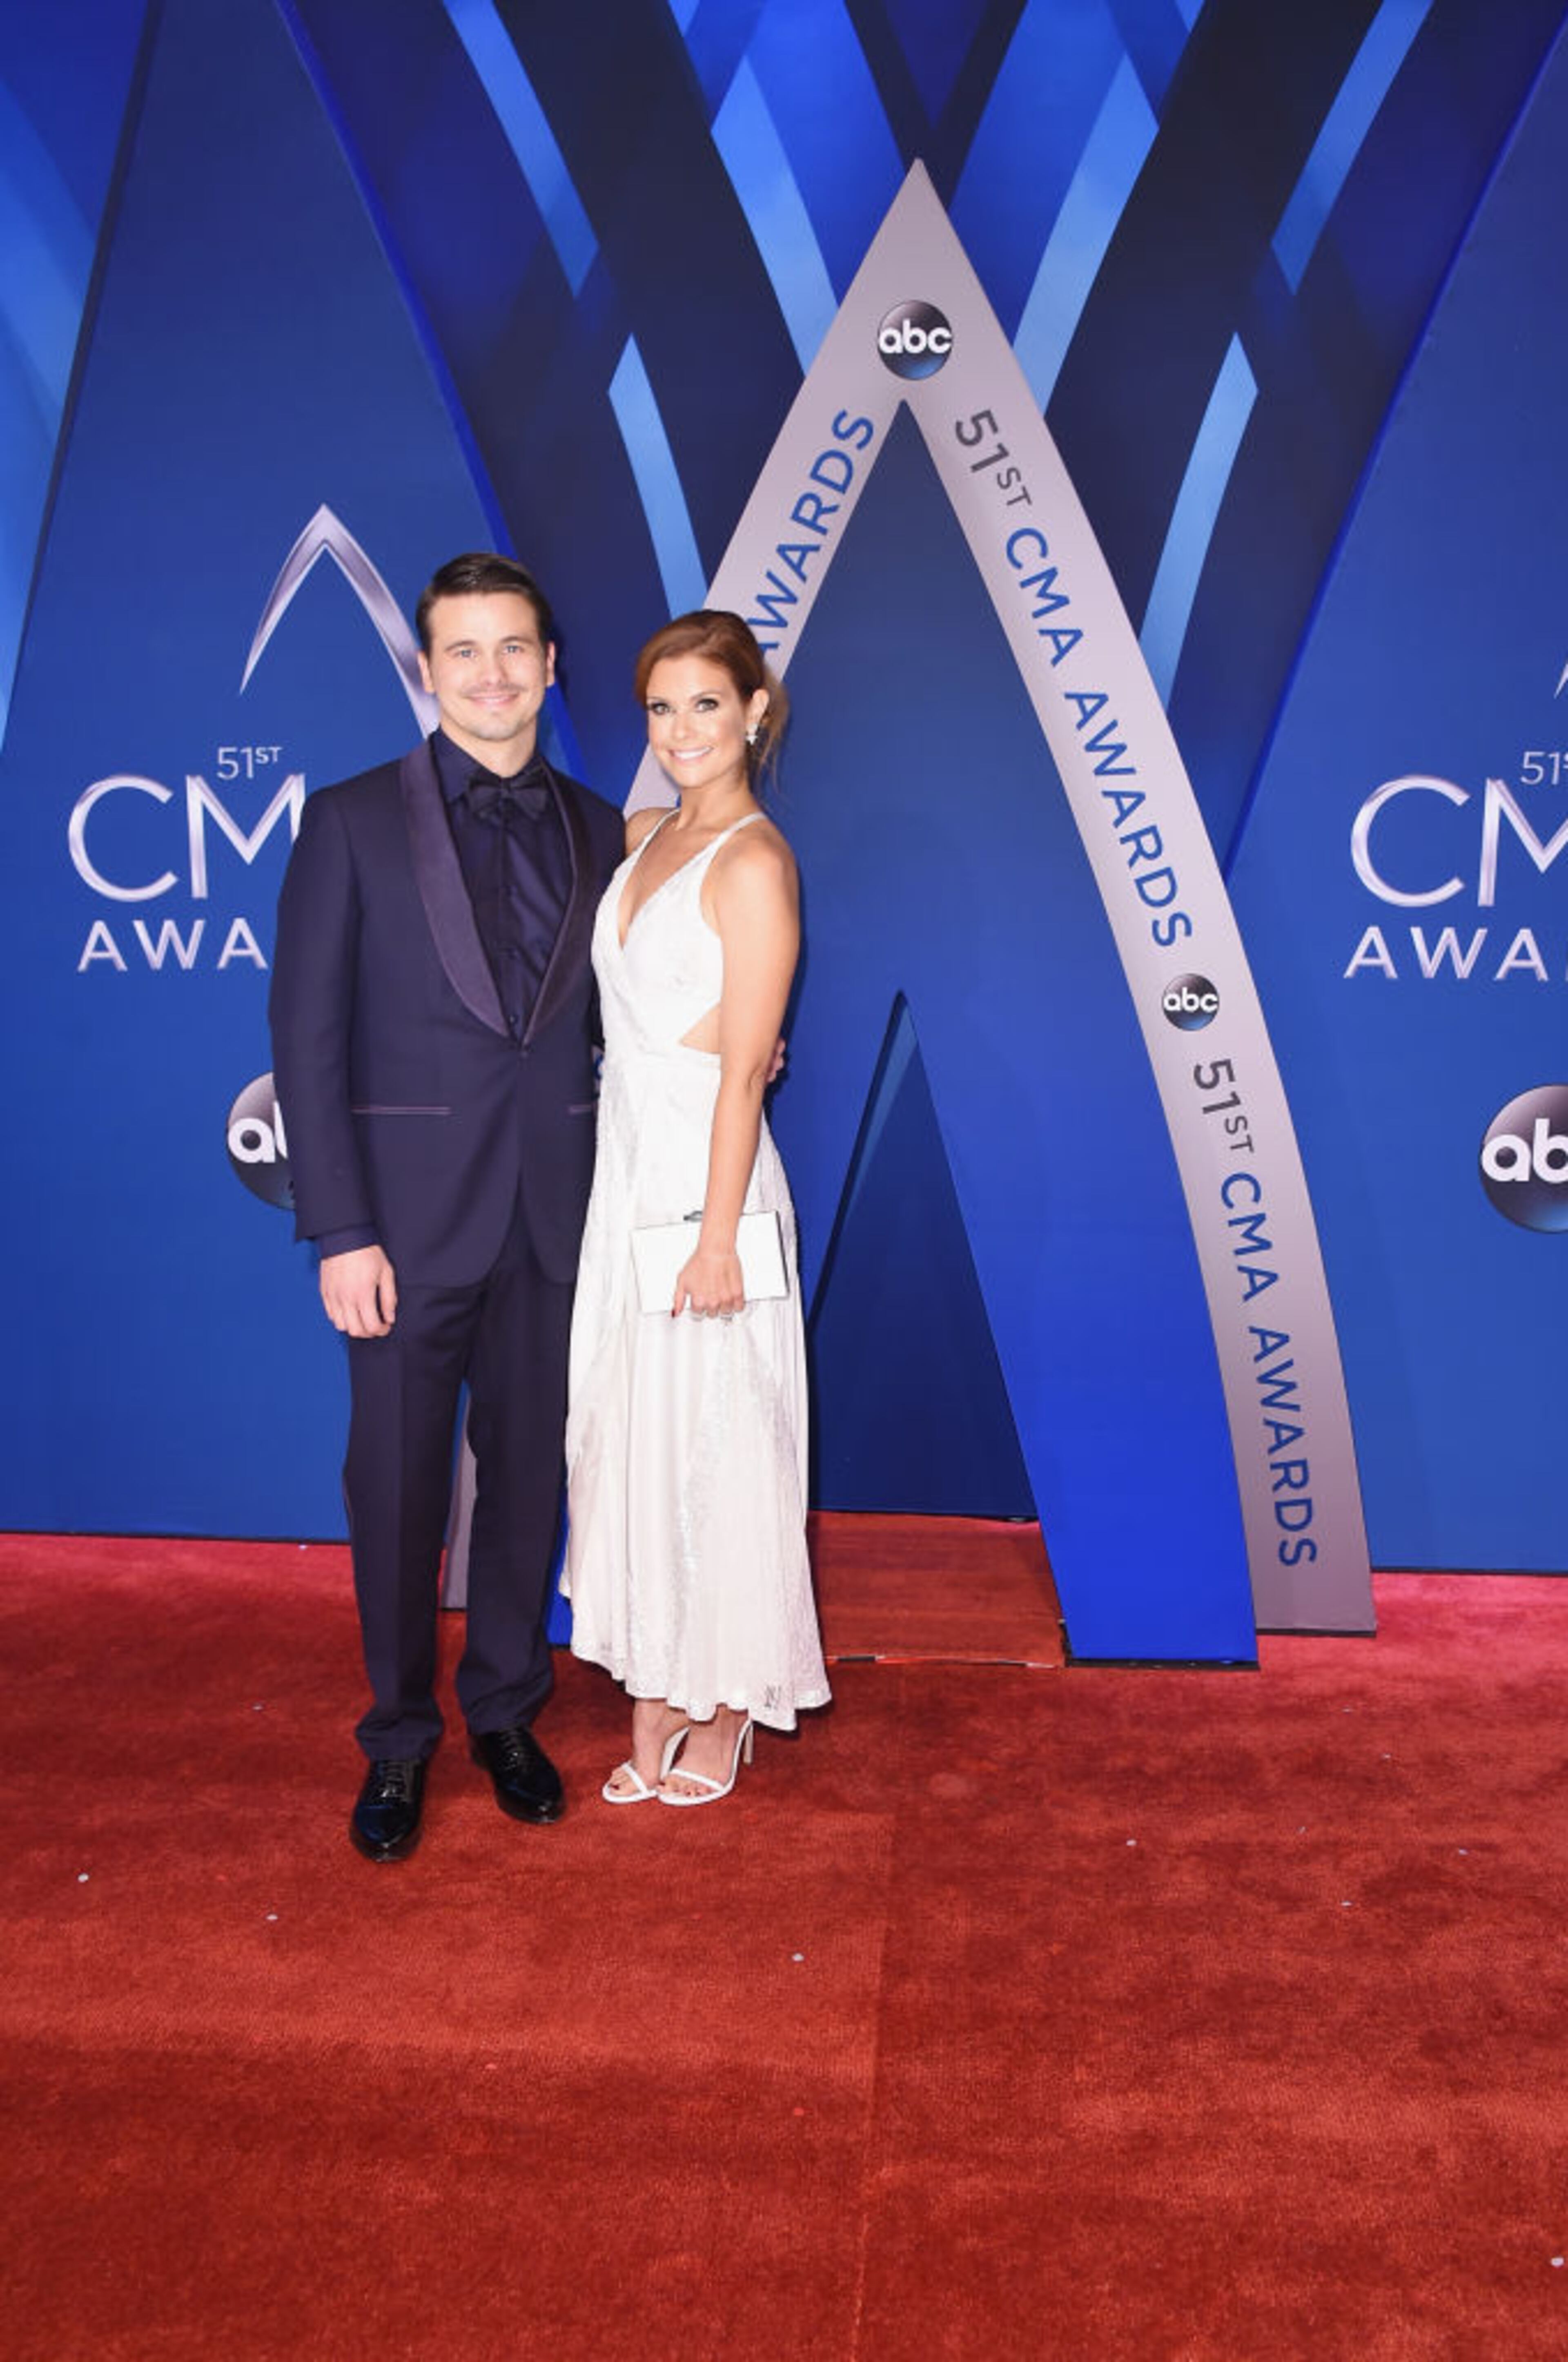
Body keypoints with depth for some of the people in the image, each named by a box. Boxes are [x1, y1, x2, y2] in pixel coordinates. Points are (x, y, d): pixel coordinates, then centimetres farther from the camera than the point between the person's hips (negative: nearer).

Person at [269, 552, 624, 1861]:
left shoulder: (597, 831, 8)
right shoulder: (353, 819, -3)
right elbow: (309, 1037, -6)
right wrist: (341, 1230, -12)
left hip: (554, 1213, 3)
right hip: (413, 1212, -3)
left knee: (529, 1471, 13)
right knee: (398, 1484, 7)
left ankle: (506, 1712, 33)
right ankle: (398, 1739, 27)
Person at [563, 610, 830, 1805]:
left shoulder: (754, 863, -12)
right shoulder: (643, 836, 11)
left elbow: (745, 1068, -15)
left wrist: (717, 1236, -17)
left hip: (703, 1172, -8)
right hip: (627, 1167, 8)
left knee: (711, 1443, 4)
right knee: (627, 1433, 12)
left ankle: (724, 1716, 23)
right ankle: (655, 1703, 27)